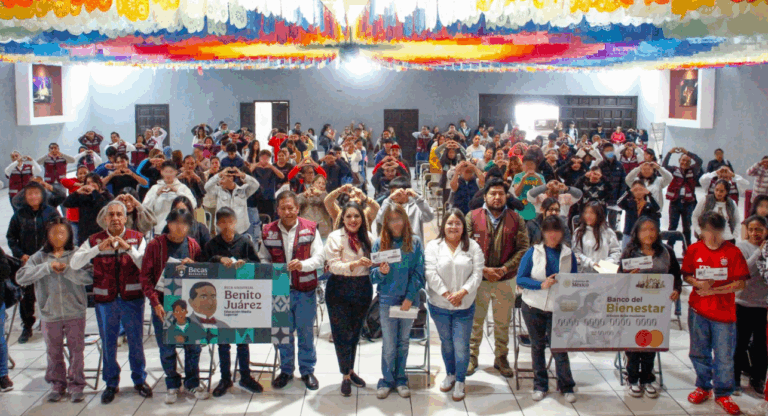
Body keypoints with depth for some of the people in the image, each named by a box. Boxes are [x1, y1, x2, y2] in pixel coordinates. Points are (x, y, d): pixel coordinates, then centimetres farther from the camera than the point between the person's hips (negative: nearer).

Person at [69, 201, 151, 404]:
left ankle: (139, 380, 25)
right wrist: (99, 248, -21)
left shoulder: (137, 238, 2)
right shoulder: (95, 240, 4)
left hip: (132, 298, -1)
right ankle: (111, 383, 25)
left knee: (136, 341, 7)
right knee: (108, 343, 10)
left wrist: (128, 248, -22)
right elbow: (74, 263, -10)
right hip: (105, 299, 1)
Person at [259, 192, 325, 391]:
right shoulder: (269, 232, 2)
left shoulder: (310, 229, -2)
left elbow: (319, 257, -6)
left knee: (306, 332, 8)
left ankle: (307, 370, 23)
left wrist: (303, 264, -25)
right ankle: (286, 370, 27)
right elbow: (263, 259, 9)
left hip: (305, 290, -1)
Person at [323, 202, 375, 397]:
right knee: (342, 334, 0)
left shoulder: (367, 237, 4)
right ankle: (345, 376, 12)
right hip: (340, 290, -3)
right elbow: (333, 265, -15)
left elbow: (372, 262, 8)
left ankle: (351, 370, 30)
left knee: (355, 332, 14)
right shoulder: (335, 237, -7)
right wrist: (355, 264, -30)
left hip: (363, 289, 4)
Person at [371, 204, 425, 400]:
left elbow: (419, 273, -3)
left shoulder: (414, 242, -1)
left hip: (409, 300, 1)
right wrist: (381, 272, -21)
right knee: (389, 345, 4)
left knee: (403, 342, 12)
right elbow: (373, 275, 1)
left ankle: (400, 379, 24)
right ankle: (387, 380, 18)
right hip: (387, 300, 0)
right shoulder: (379, 243, -1)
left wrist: (410, 298, -10)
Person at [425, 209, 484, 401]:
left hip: (464, 306, -1)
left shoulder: (473, 247, 1)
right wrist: (446, 293, -16)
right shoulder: (433, 246, -1)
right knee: (446, 343, 16)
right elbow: (430, 273, -9)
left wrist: (463, 292, -18)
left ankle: (460, 381, 17)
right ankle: (450, 375, 37)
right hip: (439, 305, 1)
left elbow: (477, 273, -6)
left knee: (461, 346, -1)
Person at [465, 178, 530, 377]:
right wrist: (483, 269, -15)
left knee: (503, 322, 11)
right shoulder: (473, 217, -1)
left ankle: (501, 357, 27)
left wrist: (505, 268, -13)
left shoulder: (516, 219, 2)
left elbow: (523, 249, -1)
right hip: (478, 278, -1)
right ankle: (472, 357, 24)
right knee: (475, 320, 9)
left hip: (506, 280, 1)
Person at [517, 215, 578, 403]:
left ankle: (566, 386, 18)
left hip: (558, 309, 0)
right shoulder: (532, 252, -3)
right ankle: (540, 385, 25)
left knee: (560, 347, 0)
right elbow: (520, 279, -6)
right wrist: (541, 285, -19)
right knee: (537, 345, 11)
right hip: (534, 308, 0)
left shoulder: (568, 254, 3)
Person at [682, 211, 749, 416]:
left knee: (724, 356, 3)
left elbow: (740, 283, -8)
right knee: (699, 352, 13)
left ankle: (723, 394, 19)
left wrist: (715, 290, -17)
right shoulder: (694, 250, 1)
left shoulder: (733, 252, -6)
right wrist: (699, 284, -14)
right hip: (698, 309, 2)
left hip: (724, 312, -2)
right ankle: (703, 387, 33)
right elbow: (686, 276, 7)